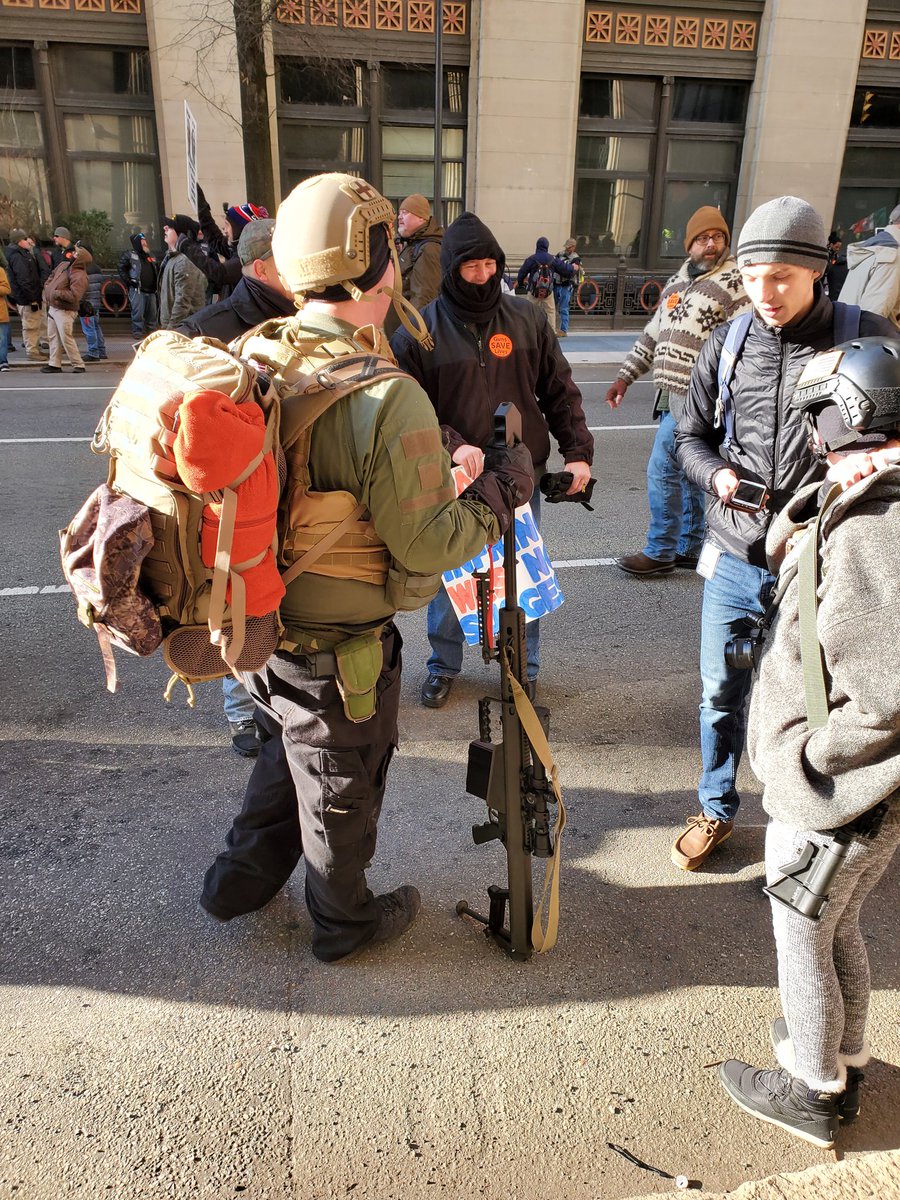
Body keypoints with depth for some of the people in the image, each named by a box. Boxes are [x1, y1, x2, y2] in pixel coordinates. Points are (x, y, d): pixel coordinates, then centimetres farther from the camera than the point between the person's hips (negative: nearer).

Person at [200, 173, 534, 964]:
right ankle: (345, 921, 44)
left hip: (255, 623, 7)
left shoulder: (250, 360, -4)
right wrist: (502, 491, -7)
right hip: (338, 649, -6)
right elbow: (426, 546, -24)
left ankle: (242, 880, 51)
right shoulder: (389, 399, -27)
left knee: (288, 754, 31)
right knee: (341, 791, 18)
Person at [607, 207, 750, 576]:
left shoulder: (733, 282, -8)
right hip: (672, 395, 8)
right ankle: (690, 548, 25)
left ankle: (660, 552, 5)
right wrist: (625, 377, 21)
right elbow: (653, 333, 24)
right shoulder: (679, 281, 17)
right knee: (686, 474, 14)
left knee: (662, 470, -7)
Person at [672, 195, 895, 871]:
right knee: (721, 695, 16)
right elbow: (691, 436, 11)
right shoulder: (728, 343, 1)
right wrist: (717, 473, -9)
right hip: (734, 561, 3)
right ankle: (717, 809, 39)